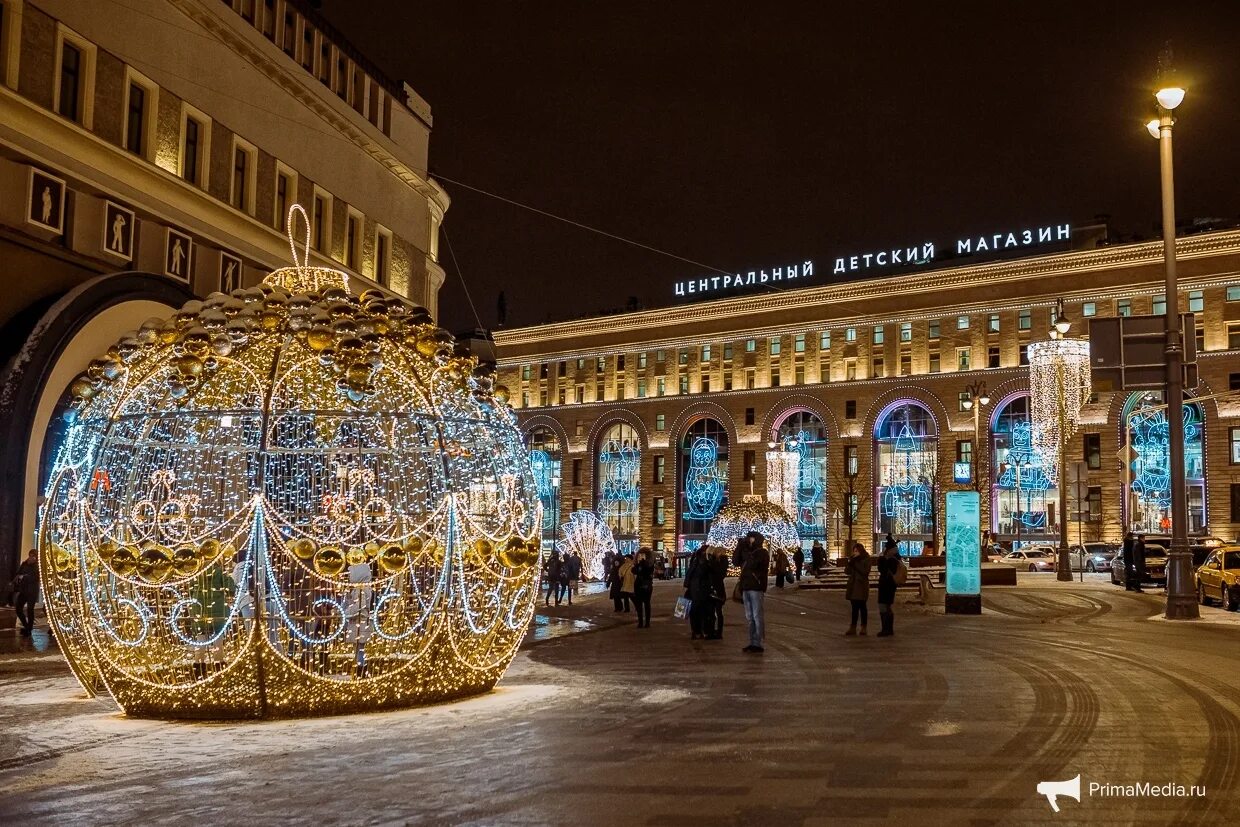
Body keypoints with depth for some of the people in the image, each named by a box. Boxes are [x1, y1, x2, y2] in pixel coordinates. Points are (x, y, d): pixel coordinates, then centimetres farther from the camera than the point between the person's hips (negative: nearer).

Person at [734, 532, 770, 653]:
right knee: (750, 617, 9)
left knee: (757, 617, -7)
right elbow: (735, 561, 7)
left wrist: (745, 552, -14)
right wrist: (739, 547, 0)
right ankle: (753, 643, 13)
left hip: (756, 588, -8)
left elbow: (752, 564, -20)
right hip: (746, 588, 8)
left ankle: (758, 645, -6)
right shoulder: (748, 552, 17)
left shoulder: (762, 553, -5)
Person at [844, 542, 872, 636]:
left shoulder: (866, 559, -5)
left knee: (862, 607, 0)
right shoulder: (853, 559, 10)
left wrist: (855, 563, -18)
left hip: (862, 586, -5)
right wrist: (850, 562, -10)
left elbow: (865, 571, -18)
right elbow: (847, 571, 5)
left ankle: (863, 628, 6)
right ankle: (853, 627, 11)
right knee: (855, 607, 9)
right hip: (853, 585, 5)